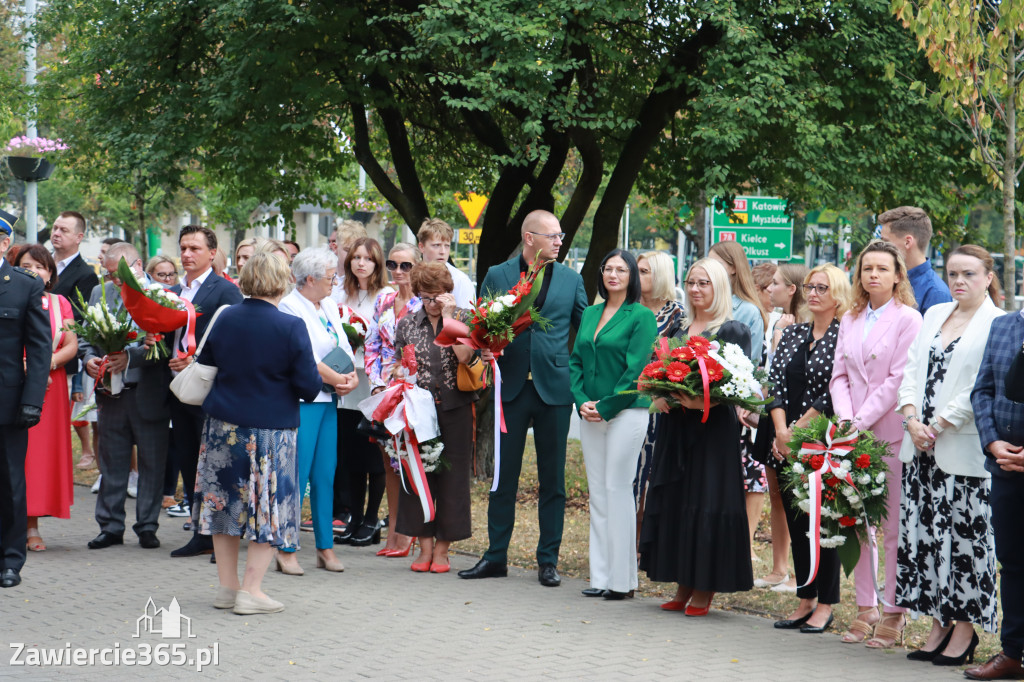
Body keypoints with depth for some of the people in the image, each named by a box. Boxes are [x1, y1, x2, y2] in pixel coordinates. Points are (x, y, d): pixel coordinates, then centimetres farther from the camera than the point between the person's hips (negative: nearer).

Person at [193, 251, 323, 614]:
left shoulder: (223, 319, 0)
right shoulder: (290, 327, -15)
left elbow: (204, 367, 11)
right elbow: (309, 386, -14)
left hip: (222, 426, 5)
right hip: (270, 430, -4)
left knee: (225, 500, 15)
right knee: (268, 506, 5)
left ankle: (227, 585, 20)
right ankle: (250, 591, 3)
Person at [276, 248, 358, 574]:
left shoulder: (329, 306, 15)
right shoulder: (288, 308, -9)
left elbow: (344, 346, 13)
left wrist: (353, 376, -5)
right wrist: (338, 379, -8)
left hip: (330, 400, 8)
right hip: (302, 400, -7)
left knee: (326, 475, 8)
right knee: (297, 475, -6)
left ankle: (325, 547, 14)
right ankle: (286, 551, 0)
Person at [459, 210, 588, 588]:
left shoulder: (571, 280, 7)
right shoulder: (497, 276, 5)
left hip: (554, 387, 0)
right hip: (510, 387, 0)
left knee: (553, 478, 5)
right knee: (503, 475, 5)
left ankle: (548, 560, 12)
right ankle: (496, 556, 15)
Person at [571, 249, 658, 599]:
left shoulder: (641, 316, -5)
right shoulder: (590, 314, 14)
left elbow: (635, 369, -10)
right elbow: (576, 360, 14)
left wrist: (606, 407, -12)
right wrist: (582, 401, -1)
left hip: (625, 412, -6)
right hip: (591, 414, 6)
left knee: (618, 489, -5)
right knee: (597, 492, 7)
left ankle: (621, 579, 0)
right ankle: (600, 576, 12)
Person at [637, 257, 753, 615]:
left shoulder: (734, 331, -4)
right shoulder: (680, 330, 15)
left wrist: (704, 402, -24)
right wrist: (660, 396, -6)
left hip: (714, 428, -6)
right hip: (676, 427, 6)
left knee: (706, 502, -5)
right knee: (674, 501, 6)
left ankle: (704, 590, 2)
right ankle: (683, 588, 14)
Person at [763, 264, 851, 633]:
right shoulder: (792, 333, 13)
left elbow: (835, 393, -14)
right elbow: (775, 381, 6)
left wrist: (797, 430, -13)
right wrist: (780, 432, -7)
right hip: (787, 445, 6)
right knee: (795, 520, 9)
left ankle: (825, 605, 6)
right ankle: (805, 601, 16)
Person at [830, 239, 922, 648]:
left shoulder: (908, 319, -3)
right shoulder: (850, 321, 16)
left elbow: (899, 380, -10)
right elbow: (840, 376, 13)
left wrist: (862, 422, -13)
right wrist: (845, 420, -4)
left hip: (890, 434, -5)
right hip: (853, 433, 6)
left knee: (894, 527, -3)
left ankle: (895, 613, 4)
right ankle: (865, 609, 15)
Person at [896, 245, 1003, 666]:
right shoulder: (934, 315, 16)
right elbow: (912, 369, 12)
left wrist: (938, 425, -13)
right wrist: (912, 419, -2)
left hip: (964, 452, -6)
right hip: (922, 448, 7)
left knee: (965, 536, -3)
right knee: (924, 534, 7)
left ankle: (964, 630, 7)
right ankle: (939, 627, 16)